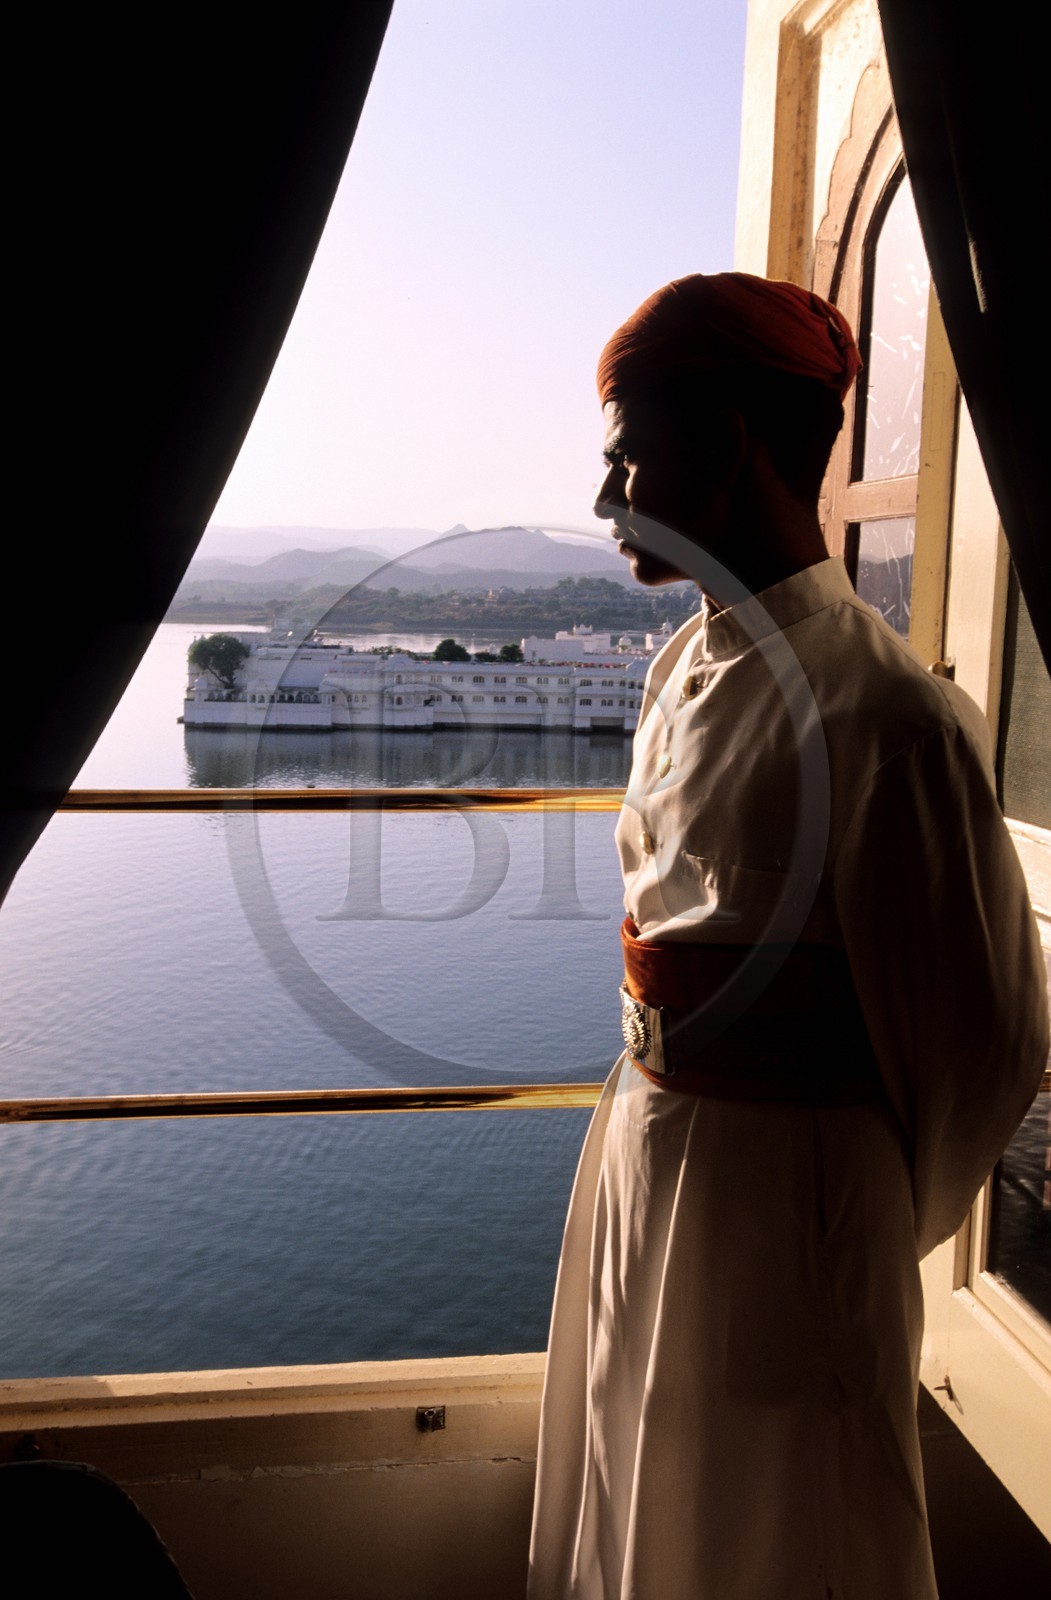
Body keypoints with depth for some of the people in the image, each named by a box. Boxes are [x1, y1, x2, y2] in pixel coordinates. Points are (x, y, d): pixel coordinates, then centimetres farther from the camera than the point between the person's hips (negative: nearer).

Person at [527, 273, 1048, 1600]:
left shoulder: (887, 713, -22)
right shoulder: (683, 667, 3)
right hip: (642, 1142, 8)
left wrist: (881, 1212, -1)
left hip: (786, 1188, -7)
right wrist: (647, 1104, 14)